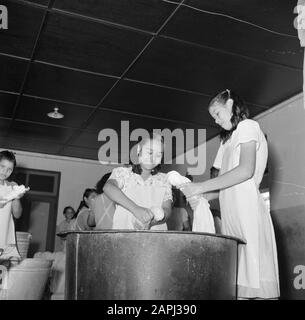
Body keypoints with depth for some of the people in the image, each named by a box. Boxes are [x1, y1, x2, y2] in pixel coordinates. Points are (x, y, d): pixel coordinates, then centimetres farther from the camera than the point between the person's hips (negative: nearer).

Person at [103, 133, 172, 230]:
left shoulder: (163, 180, 15)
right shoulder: (122, 172, 8)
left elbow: (167, 210, 4)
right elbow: (108, 188, -11)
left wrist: (150, 222, -17)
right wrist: (135, 208, -25)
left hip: (156, 229, 2)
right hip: (124, 227, -2)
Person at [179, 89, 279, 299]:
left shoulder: (248, 126, 5)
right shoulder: (228, 140, 29)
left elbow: (246, 170, -12)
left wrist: (201, 187, -11)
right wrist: (200, 197, 4)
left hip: (247, 209, -7)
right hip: (230, 215, 7)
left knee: (255, 284, -10)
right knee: (236, 285, 0)